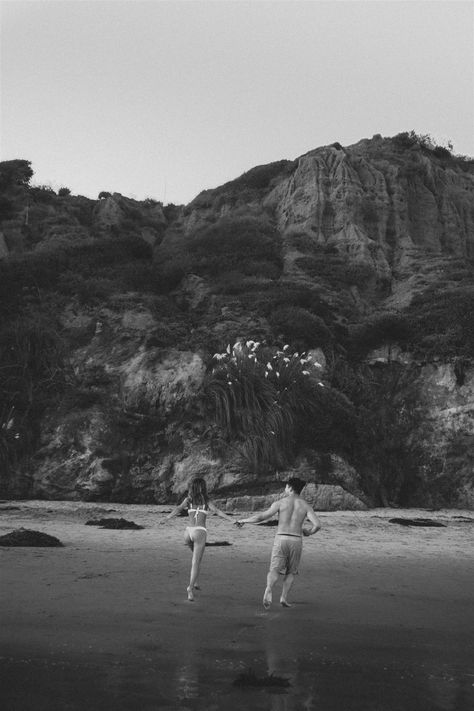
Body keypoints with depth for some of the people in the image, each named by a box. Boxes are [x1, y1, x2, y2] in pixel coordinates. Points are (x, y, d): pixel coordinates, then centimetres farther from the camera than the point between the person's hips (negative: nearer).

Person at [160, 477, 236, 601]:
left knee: (197, 557, 29)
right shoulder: (206, 501, 5)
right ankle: (191, 587, -20)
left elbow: (178, 509, -8)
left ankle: (195, 582, 21)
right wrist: (233, 521, -12)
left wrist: (166, 519, -18)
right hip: (200, 532, -3)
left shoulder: (188, 499, 9)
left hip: (188, 532, 3)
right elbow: (217, 511, -9)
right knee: (196, 562, -3)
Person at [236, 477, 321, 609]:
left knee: (274, 571, -3)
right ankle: (284, 598, 7)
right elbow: (317, 525, -7)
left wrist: (244, 520, 9)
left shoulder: (280, 502, 0)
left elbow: (261, 517, -5)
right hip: (296, 541, 1)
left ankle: (268, 590, -32)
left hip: (281, 539, -1)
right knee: (291, 572, 19)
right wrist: (308, 532, 15)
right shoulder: (306, 505, 4)